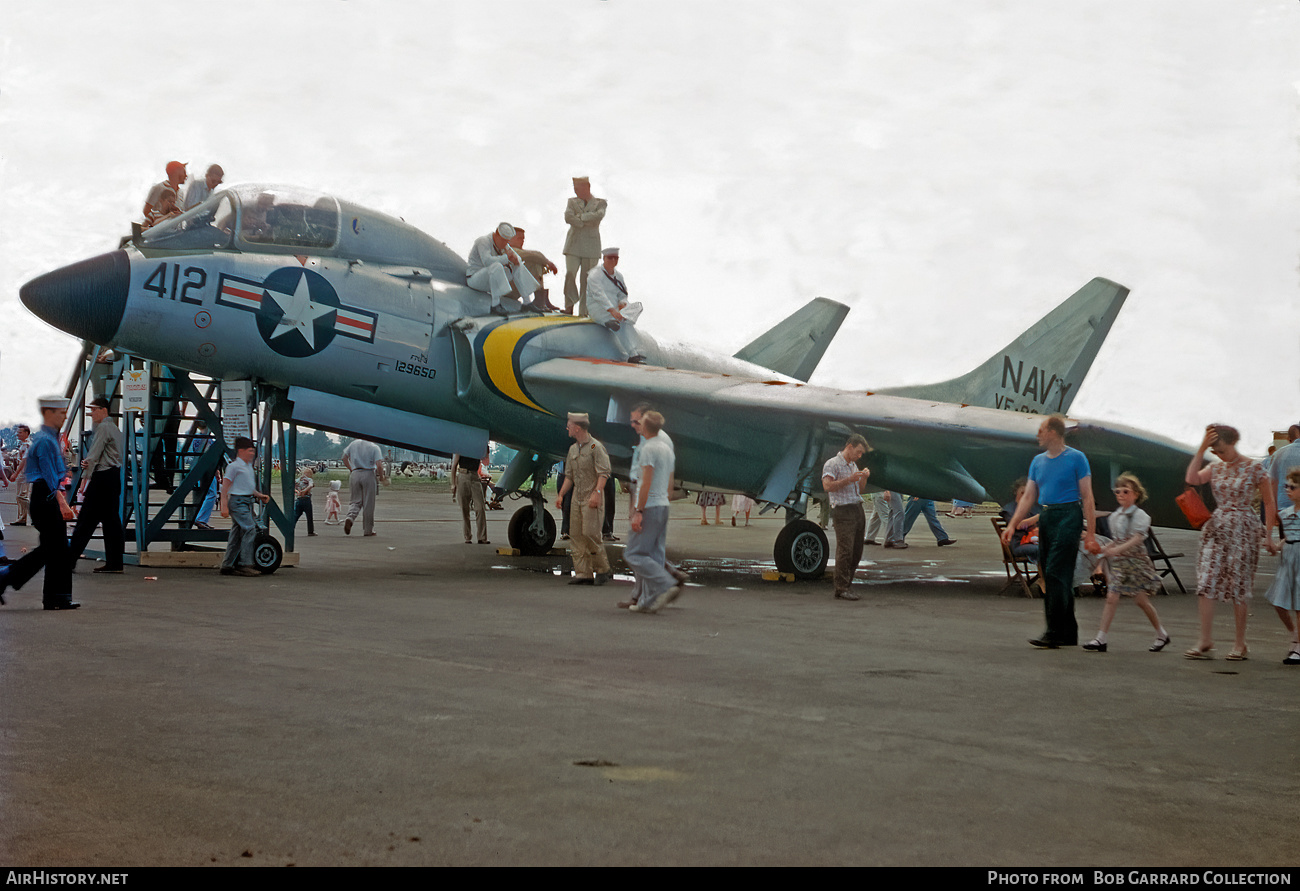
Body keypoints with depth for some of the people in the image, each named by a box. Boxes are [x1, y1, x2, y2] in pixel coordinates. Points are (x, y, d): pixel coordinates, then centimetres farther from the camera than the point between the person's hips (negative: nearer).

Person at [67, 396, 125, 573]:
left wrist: (85, 478, -9)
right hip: (114, 475, 9)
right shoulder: (114, 429, 19)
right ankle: (114, 563, 5)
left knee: (86, 519, -7)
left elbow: (94, 455, -13)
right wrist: (87, 463, 3)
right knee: (111, 520, 7)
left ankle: (70, 559, -5)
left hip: (102, 477, -9)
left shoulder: (103, 428, -11)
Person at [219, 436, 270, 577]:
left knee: (236, 534, 10)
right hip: (237, 502, -9)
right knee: (250, 529, -17)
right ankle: (245, 564, -18)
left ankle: (227, 566, 14)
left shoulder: (248, 467, 18)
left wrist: (260, 495, 14)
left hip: (247, 502, 9)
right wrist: (224, 506, -18)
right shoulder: (234, 466, -9)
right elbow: (225, 486, -12)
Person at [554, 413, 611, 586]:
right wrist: (561, 495, 13)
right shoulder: (573, 449, 17)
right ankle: (583, 574, 3)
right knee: (576, 535, 2)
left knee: (590, 533, -14)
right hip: (577, 498, 8)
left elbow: (604, 473, -14)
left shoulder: (596, 447, -8)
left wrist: (597, 493, -24)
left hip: (592, 499, -8)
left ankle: (603, 570, -1)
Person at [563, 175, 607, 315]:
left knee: (587, 279, -3)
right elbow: (568, 217, -5)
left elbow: (599, 216, -12)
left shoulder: (600, 203, 9)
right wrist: (586, 223, -6)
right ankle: (569, 306, 0)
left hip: (591, 246, -1)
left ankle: (583, 312, 0)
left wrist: (580, 217, -7)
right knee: (570, 274, -15)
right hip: (574, 245, 1)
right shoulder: (572, 201, 13)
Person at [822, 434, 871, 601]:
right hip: (843, 511, -8)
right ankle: (841, 589, -10)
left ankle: (846, 586, 12)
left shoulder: (853, 465, 22)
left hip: (858, 510, 8)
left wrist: (864, 478, 8)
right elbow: (827, 486, -18)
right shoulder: (832, 464, -4)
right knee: (845, 551, -12)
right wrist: (849, 480, -20)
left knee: (856, 551, 6)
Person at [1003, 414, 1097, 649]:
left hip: (1068, 517, -7)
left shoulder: (1076, 458, -5)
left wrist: (1090, 533, -13)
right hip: (1046, 518, 7)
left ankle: (1055, 632, -12)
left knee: (1056, 573, -12)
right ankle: (1069, 633, 15)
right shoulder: (1038, 461, 14)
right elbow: (1028, 497, 14)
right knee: (1060, 578, 9)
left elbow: (1087, 498, -7)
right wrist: (1012, 525, 4)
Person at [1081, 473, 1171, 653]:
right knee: (1111, 598, -5)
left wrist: (1117, 549, -32)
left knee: (1142, 600, 3)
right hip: (1118, 563, 5)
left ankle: (1162, 635, 22)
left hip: (1135, 561, -5)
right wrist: (1104, 550, 6)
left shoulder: (1140, 515, -8)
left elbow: (1137, 538, -20)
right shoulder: (1115, 516, 11)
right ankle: (1101, 639, -6)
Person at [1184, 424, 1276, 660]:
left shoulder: (1254, 468, -4)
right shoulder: (1215, 468, 9)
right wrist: (1202, 448, -8)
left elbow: (1269, 503, -1)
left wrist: (1268, 535, -6)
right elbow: (1192, 479, -8)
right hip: (1216, 529, 4)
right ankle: (1205, 642, -5)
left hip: (1243, 531, -4)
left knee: (1238, 587, -1)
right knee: (1205, 583, -6)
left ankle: (1240, 644, 9)